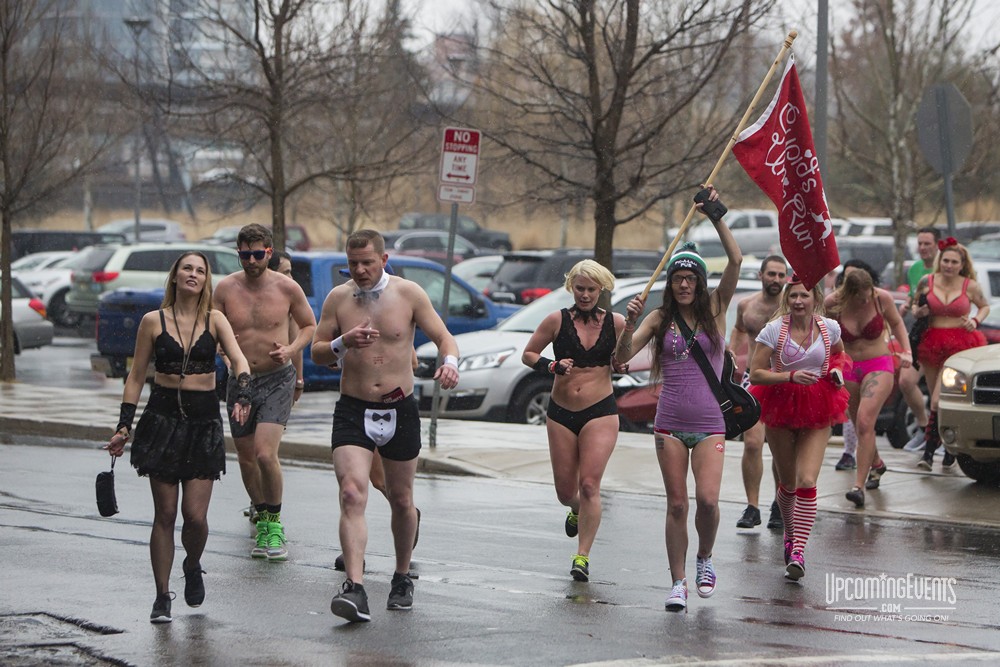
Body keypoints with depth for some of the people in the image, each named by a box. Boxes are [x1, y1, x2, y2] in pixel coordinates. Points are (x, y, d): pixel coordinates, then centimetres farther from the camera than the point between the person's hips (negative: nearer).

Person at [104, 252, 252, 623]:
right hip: (163, 416, 0)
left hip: (204, 420, 0)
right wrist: (124, 426, 2)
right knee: (165, 514, 0)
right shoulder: (153, 321, 2)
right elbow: (136, 376, 7)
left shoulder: (214, 321, 3)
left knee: (195, 515, -6)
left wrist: (242, 396, -30)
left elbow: (239, 360, -10)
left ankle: (192, 567, 26)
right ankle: (162, 596, 9)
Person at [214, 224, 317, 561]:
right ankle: (262, 521, 31)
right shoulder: (226, 288, -2)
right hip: (239, 381, 3)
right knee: (246, 458, 10)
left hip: (277, 381, -3)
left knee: (265, 454, -18)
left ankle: (274, 523, -1)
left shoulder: (287, 288, -6)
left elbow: (309, 325, 8)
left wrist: (291, 349, -10)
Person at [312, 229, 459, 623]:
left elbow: (443, 337, 1)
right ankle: (354, 588, -27)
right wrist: (342, 343, -17)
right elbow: (317, 353, 5)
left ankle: (402, 578, 34)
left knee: (401, 499, 12)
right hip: (353, 410, 0)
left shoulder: (409, 294, -2)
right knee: (352, 495, -18)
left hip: (400, 409, 0)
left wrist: (450, 361, -22)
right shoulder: (338, 299, 1)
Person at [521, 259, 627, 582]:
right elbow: (528, 355, 6)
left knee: (589, 484, -14)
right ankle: (577, 511, 46)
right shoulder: (557, 320, -1)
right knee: (565, 491, 10)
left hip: (600, 412, -2)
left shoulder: (614, 323, -1)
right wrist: (551, 366, -14)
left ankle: (582, 556, -9)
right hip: (561, 413, 2)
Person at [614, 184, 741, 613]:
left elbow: (735, 260, -9)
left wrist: (716, 217, -15)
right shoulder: (660, 319, 4)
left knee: (707, 499, -14)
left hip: (710, 423, -1)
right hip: (670, 423, 1)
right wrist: (630, 324, -21)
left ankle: (705, 558, 13)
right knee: (677, 504, 1)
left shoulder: (715, 310, 3)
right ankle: (678, 582, 8)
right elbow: (621, 358, -4)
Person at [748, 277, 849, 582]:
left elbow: (839, 354, 22)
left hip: (817, 412, 0)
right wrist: (791, 376, -24)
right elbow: (755, 374, -12)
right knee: (787, 483, 13)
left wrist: (837, 370, 0)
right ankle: (790, 533, 41)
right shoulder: (774, 330, -9)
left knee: (806, 481, -16)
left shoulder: (829, 328, -1)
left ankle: (798, 552, -19)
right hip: (781, 408, 0)